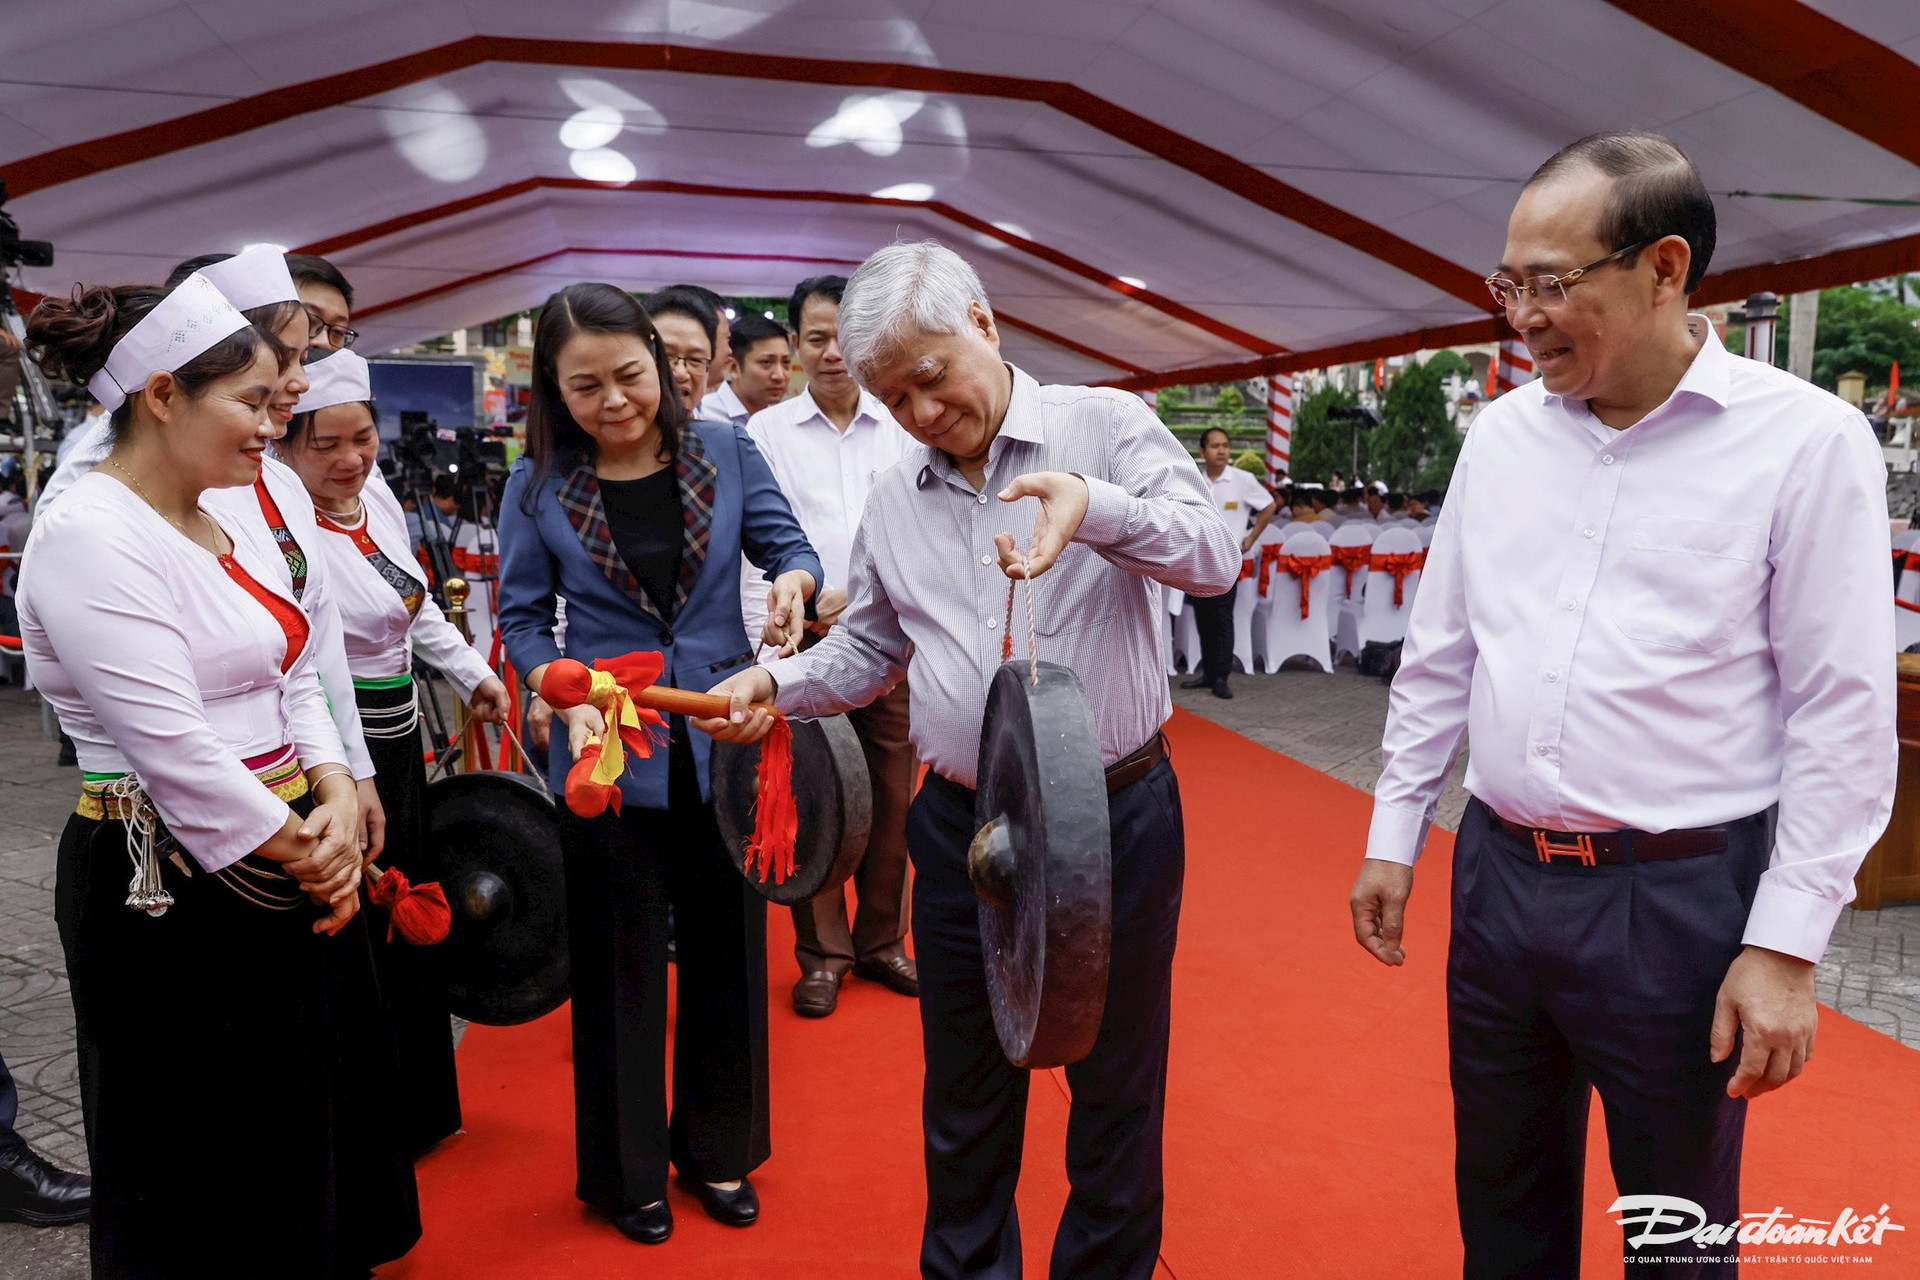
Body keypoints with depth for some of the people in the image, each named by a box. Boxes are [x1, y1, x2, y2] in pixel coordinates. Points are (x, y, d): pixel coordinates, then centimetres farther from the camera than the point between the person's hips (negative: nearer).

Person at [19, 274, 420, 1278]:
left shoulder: (236, 522, 9)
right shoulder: (88, 536, -18)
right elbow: (175, 751, -23)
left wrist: (337, 798, -6)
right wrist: (307, 855, -13)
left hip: (293, 860, 8)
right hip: (174, 892, -8)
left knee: (325, 1118, 20)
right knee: (202, 1167, 11)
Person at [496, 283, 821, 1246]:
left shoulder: (724, 452, -3)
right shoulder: (538, 484, -5)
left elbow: (790, 545, 3)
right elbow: (522, 617, -1)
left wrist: (792, 580, -20)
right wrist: (571, 701, -17)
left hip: (726, 741, 2)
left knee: (726, 947, 14)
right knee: (621, 960, 12)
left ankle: (716, 1148, 37)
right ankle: (625, 1169, 33)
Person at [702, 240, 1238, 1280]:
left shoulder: (1104, 425, -5)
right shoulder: (893, 501, 9)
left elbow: (1215, 555, -15)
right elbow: (868, 647, 16)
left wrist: (1093, 504, -32)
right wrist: (777, 682, -2)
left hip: (1115, 815, -3)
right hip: (962, 829, 4)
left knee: (1115, 1085, 13)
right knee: (964, 1096, 18)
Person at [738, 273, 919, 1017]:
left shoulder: (905, 430, 8)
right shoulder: (765, 433, 4)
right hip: (803, 650, -1)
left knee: (892, 802, 8)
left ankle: (881, 941, 25)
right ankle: (822, 953, 18)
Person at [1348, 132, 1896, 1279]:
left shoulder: (1806, 439, -10)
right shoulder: (1503, 431, 4)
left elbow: (1844, 715, -10)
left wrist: (1786, 946, -12)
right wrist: (1395, 835, 9)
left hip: (1680, 899, -4)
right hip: (1498, 872, 4)